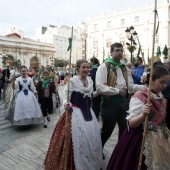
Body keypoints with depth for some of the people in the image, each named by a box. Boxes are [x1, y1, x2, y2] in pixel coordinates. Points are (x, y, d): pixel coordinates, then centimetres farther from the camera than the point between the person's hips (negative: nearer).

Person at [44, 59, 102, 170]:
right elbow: (66, 96, -17)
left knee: (92, 137, 14)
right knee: (78, 138, -5)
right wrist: (66, 104, -34)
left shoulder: (90, 80, 4)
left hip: (88, 112, 7)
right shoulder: (72, 80, -14)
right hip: (76, 113, -6)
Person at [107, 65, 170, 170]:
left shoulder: (161, 97, 4)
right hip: (141, 139, -7)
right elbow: (131, 123, -23)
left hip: (160, 139, 7)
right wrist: (143, 115, -37)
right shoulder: (140, 96, -19)